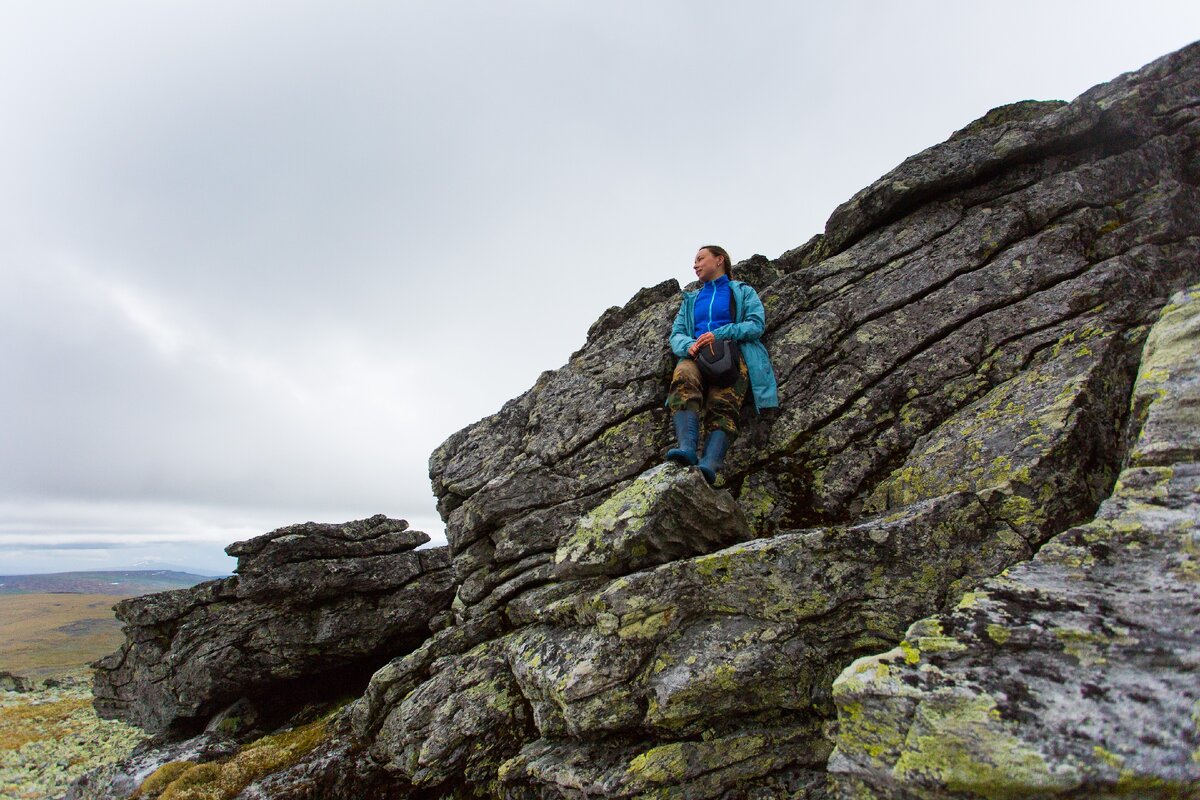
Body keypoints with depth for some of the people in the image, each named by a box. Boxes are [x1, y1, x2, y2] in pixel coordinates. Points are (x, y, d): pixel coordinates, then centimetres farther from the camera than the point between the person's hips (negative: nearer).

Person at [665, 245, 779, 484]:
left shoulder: (743, 292, 24)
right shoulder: (691, 300, 35)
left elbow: (756, 325, 6)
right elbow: (676, 334, 21)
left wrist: (719, 334, -10)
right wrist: (688, 345, -5)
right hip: (696, 356, 2)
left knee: (722, 405, -33)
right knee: (683, 377, -37)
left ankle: (709, 464, -56)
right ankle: (687, 449, -55)